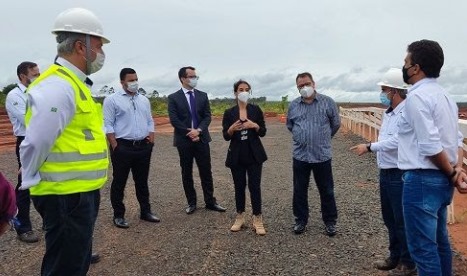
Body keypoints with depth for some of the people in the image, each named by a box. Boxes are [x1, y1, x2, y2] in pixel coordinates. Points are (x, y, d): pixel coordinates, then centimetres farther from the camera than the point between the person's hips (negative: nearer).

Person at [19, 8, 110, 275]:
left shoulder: (74, 83, 13)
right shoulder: (58, 86, -19)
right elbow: (36, 143, -22)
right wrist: (33, 182, -8)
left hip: (80, 193, 10)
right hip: (66, 197, -10)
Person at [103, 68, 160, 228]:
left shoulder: (144, 100, 13)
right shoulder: (112, 100, -4)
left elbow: (150, 122, 16)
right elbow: (108, 125, -7)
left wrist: (151, 140, 5)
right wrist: (115, 146, -12)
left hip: (143, 147, 5)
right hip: (122, 147, -5)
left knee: (142, 181, 14)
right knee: (119, 182, 6)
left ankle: (145, 212, 25)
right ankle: (118, 215, 18)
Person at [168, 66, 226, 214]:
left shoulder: (203, 96, 8)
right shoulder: (173, 98, -1)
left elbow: (207, 116, 2)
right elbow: (174, 120, -8)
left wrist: (198, 130, -14)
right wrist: (189, 133, -14)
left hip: (201, 138, 2)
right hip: (184, 140, -2)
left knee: (206, 172, 6)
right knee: (186, 173, 7)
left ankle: (210, 202, 16)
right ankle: (191, 202, 20)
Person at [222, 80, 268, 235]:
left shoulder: (256, 110, 2)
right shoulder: (229, 113, 2)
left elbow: (263, 132, 1)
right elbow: (226, 136, -1)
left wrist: (255, 126, -19)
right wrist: (232, 128, -22)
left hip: (254, 154, -1)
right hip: (236, 155, 1)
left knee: (254, 186, -2)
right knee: (239, 187, 8)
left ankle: (257, 220, 9)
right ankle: (240, 218, 23)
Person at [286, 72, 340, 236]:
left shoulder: (327, 102, -3)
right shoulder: (293, 105, 4)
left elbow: (336, 124, 6)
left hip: (322, 155, -2)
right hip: (300, 156, 2)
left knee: (326, 191, 8)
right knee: (299, 191, 10)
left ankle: (330, 222, 24)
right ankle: (301, 220, 26)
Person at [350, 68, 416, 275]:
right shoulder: (389, 112, 11)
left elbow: (395, 141, -27)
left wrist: (370, 147, -23)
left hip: (399, 175, -9)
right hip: (385, 173, 9)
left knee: (402, 221, 4)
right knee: (389, 218, 19)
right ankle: (395, 257, 34)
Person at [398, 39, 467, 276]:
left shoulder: (417, 96, -17)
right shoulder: (444, 94, 13)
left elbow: (431, 146, -22)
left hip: (422, 180, -10)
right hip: (442, 180, 10)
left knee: (423, 247, 2)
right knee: (439, 241, 23)